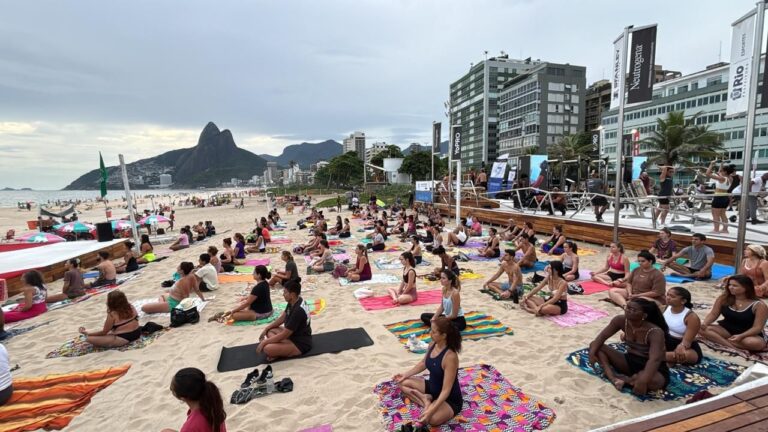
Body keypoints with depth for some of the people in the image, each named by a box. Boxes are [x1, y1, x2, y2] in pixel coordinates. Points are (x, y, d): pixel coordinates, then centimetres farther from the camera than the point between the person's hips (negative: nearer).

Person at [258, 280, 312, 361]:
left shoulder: (298, 311, -29)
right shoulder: (294, 301, -1)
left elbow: (284, 335, -23)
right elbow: (282, 318, 15)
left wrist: (264, 342, -13)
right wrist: (266, 329, 11)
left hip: (300, 344, -10)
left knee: (267, 348, -26)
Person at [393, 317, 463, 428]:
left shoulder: (450, 357, -33)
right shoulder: (433, 345, -9)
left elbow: (446, 390, -31)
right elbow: (423, 363, 12)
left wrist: (431, 410, -37)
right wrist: (405, 374, 9)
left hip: (450, 399, -8)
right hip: (432, 387, 8)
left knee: (432, 419, -37)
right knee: (402, 383, 4)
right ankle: (425, 399, -7)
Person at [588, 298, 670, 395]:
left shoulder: (655, 332, -27)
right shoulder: (621, 320, -13)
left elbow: (654, 360, -40)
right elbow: (602, 337, -9)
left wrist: (643, 381, -53)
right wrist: (592, 352, -27)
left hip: (653, 368, -5)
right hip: (630, 361, 5)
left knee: (652, 381, -42)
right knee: (595, 346, -11)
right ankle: (613, 378, -29)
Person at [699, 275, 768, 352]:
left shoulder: (759, 305, -14)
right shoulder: (723, 298, -4)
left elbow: (757, 327, -17)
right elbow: (713, 314, 0)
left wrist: (741, 336, -33)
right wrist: (704, 323, -21)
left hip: (749, 334, -3)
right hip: (726, 330, 3)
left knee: (757, 343, -39)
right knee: (701, 329, -23)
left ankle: (720, 340, -25)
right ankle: (733, 347, -32)